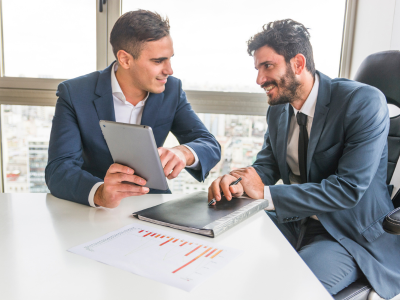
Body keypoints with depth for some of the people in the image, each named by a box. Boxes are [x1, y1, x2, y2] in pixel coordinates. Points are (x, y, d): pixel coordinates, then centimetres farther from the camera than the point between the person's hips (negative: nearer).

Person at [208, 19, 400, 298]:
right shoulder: (278, 109, 3)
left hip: (350, 234, -6)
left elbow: (349, 188, -23)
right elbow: (267, 164, 7)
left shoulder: (364, 102, -18)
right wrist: (238, 183, -18)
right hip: (292, 220, 6)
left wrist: (266, 194, -26)